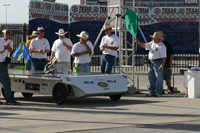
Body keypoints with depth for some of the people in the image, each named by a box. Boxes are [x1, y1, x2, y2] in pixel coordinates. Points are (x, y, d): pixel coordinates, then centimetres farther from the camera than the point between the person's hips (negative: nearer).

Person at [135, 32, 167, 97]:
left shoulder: (162, 46, -11)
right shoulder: (152, 43, 14)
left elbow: (164, 57, -16)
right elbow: (144, 45, 19)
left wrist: (162, 66, -24)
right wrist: (138, 42, 2)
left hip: (158, 62, -8)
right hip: (151, 62, 9)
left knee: (159, 78, -4)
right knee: (151, 77, 9)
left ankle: (158, 93, 0)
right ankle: (152, 92, 15)